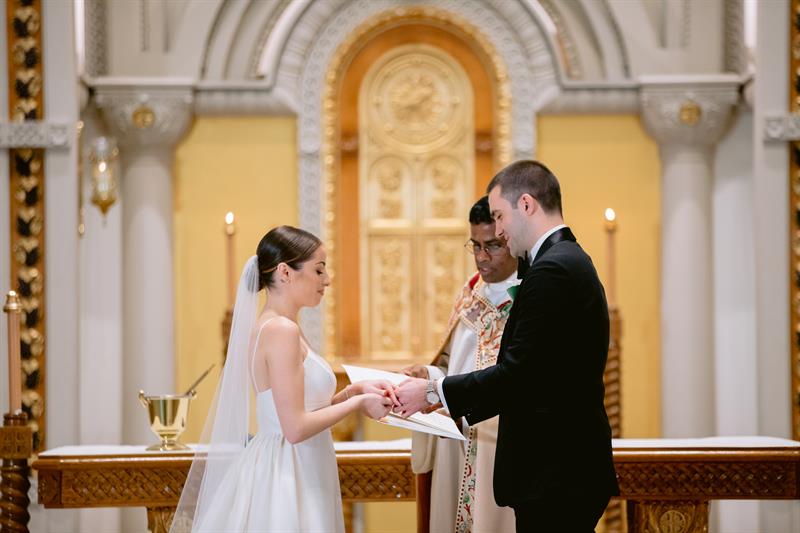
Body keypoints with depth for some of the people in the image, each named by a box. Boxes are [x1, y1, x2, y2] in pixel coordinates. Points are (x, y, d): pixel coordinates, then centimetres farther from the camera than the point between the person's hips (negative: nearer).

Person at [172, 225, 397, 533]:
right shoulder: (282, 330, -17)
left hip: (285, 472, 10)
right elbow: (296, 428, -21)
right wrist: (357, 403, -10)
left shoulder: (269, 326, 12)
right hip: (286, 482, -10)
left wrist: (356, 389, 7)